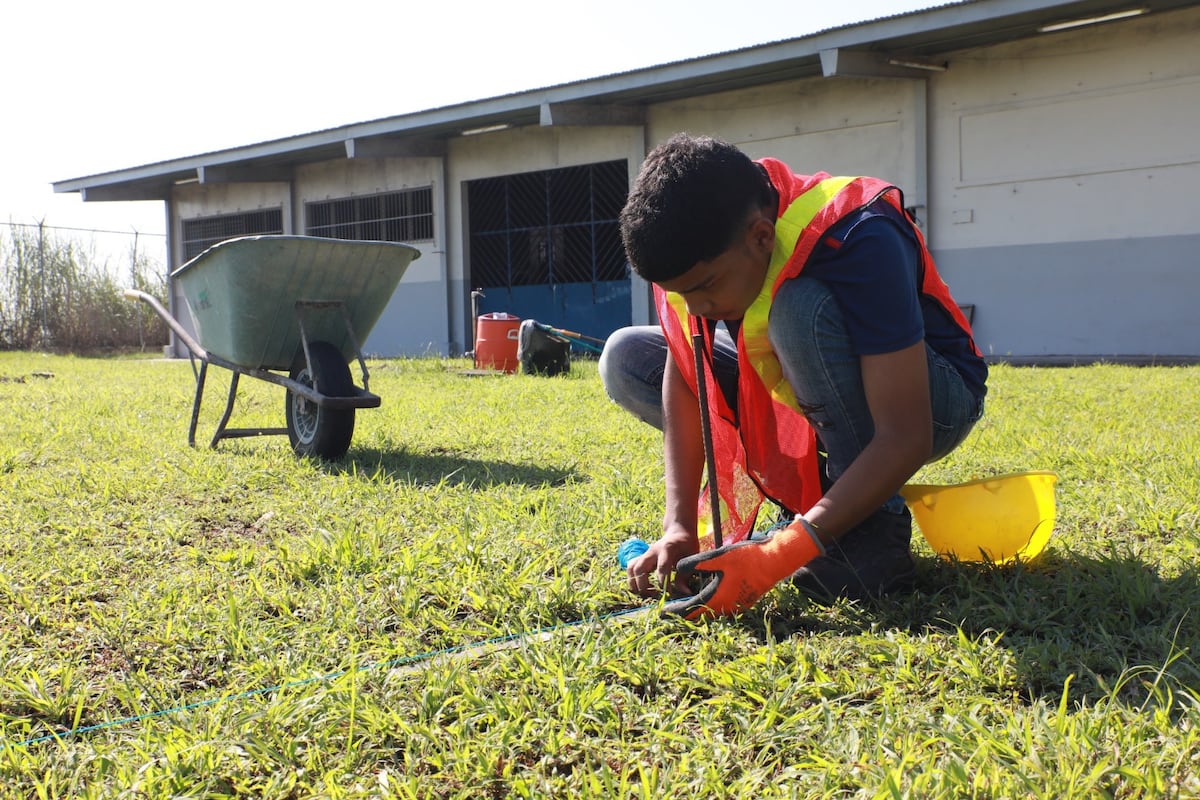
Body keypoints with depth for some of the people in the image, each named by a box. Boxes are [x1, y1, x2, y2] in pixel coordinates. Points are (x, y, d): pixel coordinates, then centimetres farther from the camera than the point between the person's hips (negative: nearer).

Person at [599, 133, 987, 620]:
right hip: (800, 396, 6)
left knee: (802, 308, -36)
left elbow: (905, 438, -36)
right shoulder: (696, 248, -17)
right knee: (626, 360, -8)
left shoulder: (857, 241, -34)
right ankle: (807, 488, -3)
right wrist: (680, 528, -26)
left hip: (933, 398, -6)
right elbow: (682, 380, -15)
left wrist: (779, 557, -42)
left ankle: (875, 532, -21)